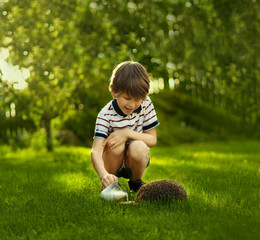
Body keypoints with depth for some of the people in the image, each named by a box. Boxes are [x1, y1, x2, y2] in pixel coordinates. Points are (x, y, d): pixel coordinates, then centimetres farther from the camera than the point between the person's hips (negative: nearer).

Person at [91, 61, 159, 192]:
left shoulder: (146, 104, -12)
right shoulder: (106, 115, -22)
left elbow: (152, 140, -10)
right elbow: (95, 151, -34)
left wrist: (128, 133, -27)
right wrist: (104, 175, -54)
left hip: (135, 161, 2)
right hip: (112, 162, -1)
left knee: (139, 147, -31)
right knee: (117, 144, -33)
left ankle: (136, 181, 0)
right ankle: (109, 185, -4)